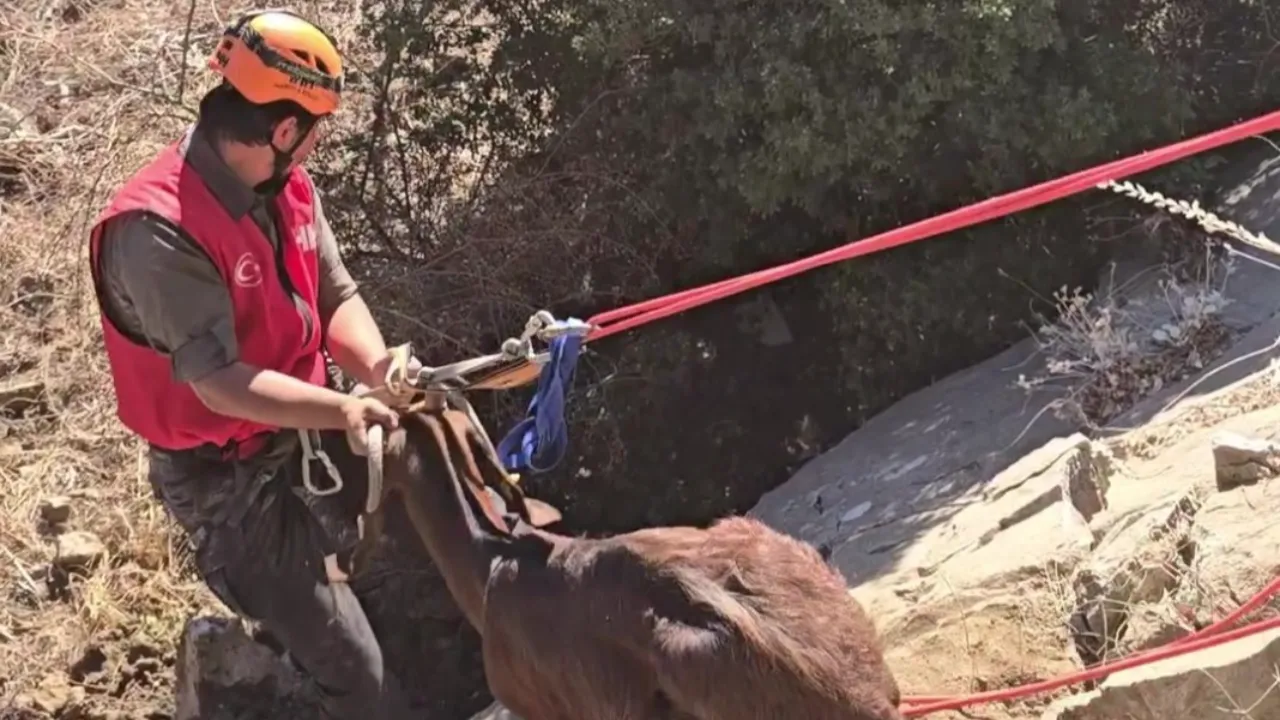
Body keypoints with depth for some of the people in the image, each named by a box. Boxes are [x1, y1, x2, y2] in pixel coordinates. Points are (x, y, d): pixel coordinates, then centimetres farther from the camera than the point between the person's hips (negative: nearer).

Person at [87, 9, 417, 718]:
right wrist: (341, 411, -38)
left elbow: (335, 295, -2)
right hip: (225, 478, -8)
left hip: (303, 440, 8)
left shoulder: (286, 186, -3)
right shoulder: (156, 231, -29)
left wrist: (379, 366, -22)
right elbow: (220, 383, -30)